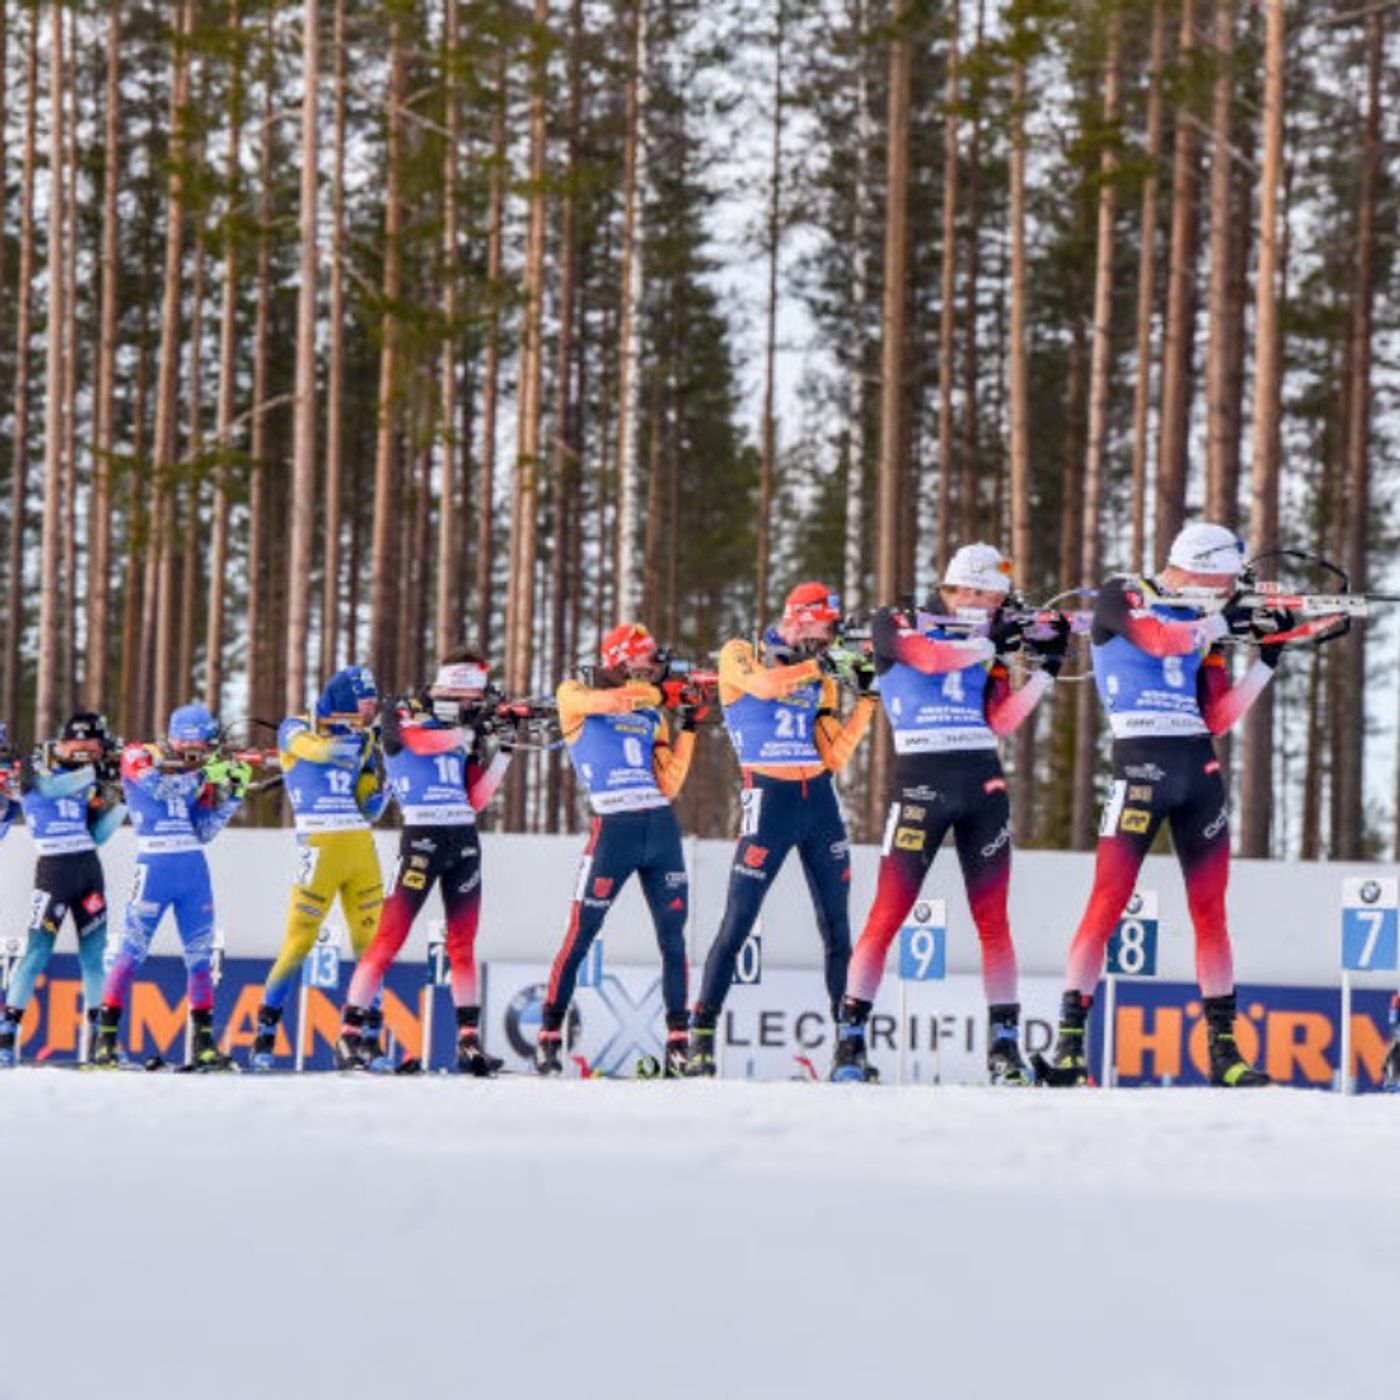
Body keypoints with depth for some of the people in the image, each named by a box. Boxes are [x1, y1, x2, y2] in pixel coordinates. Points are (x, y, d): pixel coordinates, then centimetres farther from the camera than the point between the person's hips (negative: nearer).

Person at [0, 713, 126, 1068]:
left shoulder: (85, 780, 15)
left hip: (89, 868, 6)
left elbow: (95, 835, 12)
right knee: (38, 949, -12)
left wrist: (117, 802, 3)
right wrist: (94, 773, -18)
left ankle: (97, 1037, 11)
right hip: (54, 866, -6)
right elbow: (49, 788, -23)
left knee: (94, 952, 5)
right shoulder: (37, 766, 0)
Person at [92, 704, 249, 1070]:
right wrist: (204, 776, -25)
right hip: (155, 867, -5)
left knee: (201, 955, 5)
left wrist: (231, 795, 2)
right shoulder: (138, 758, -1)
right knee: (133, 949, -9)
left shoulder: (200, 774, 13)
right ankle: (105, 1040, -6)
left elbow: (203, 832, 10)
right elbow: (160, 787, -20)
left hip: (194, 869, 5)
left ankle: (203, 1044, 9)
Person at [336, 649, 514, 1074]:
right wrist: (469, 730, -10)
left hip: (464, 839, 6)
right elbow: (422, 742, -20)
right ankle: (350, 1035, -8)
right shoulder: (403, 713, 2)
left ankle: (470, 1040, 10)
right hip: (422, 836, -6)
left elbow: (476, 800, 12)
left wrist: (503, 752, 8)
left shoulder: (464, 732, 17)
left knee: (463, 944, 7)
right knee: (390, 937, -10)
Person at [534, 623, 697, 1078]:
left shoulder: (652, 718, 17)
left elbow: (669, 785, 9)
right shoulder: (575, 699, 6)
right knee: (580, 934, -6)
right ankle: (549, 1037, 2)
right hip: (613, 830, -4)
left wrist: (688, 727, 5)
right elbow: (613, 701, -15)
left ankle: (678, 1044, 7)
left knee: (673, 937, 2)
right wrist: (663, 692, -3)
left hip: (661, 828, 5)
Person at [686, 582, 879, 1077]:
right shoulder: (739, 656, 0)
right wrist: (819, 662, -18)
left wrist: (867, 698, 0)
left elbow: (835, 757, 5)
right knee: (737, 923, -7)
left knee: (838, 928, 4)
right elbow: (765, 684, -23)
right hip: (770, 802, -5)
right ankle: (701, 1038, -1)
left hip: (819, 801, 5)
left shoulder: (821, 681, 12)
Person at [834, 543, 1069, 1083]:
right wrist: (988, 646, -11)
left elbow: (1001, 722, 4)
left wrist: (1047, 669, -1)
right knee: (889, 913, -6)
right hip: (920, 781, -4)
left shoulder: (987, 644, 15)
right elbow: (926, 657, -17)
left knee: (993, 920, 2)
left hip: (982, 784, 4)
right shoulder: (895, 625, 5)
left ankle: (1004, 1043, 6)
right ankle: (850, 1039, -1)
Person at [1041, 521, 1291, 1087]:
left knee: (1211, 912, 4)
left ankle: (1224, 1048, 8)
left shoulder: (1201, 624, 14)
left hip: (1198, 770, 6)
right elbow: (1155, 638, -21)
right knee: (1109, 901, -11)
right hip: (1140, 762, -6)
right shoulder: (1121, 599, 0)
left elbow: (1217, 719, 10)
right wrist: (1222, 621, -12)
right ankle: (1069, 1040, -11)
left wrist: (1267, 657, 4)